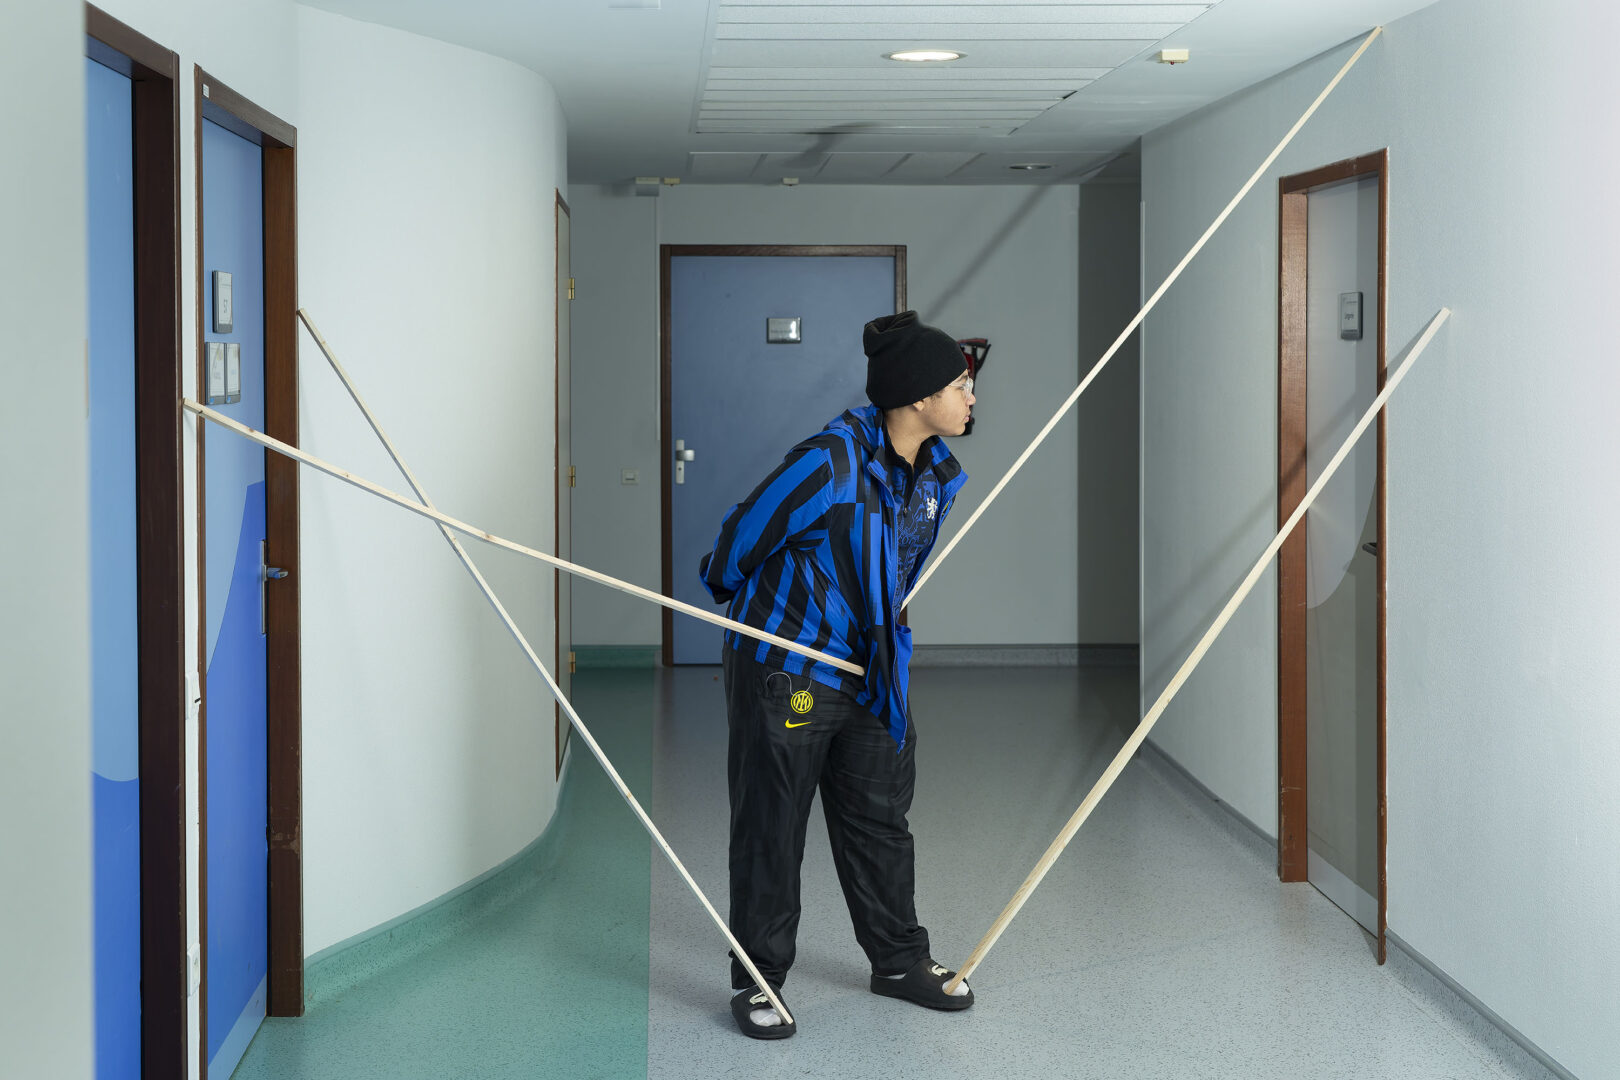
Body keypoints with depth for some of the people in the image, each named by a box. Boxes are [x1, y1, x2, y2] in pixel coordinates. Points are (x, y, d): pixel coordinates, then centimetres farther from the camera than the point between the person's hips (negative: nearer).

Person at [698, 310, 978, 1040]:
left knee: (880, 820, 17)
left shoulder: (935, 473, -1)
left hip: (869, 671, 7)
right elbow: (744, 536, -12)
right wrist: (728, 590, 5)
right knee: (770, 830, 5)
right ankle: (757, 980, 19)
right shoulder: (831, 464, -27)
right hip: (784, 670, -7)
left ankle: (899, 960, 32)